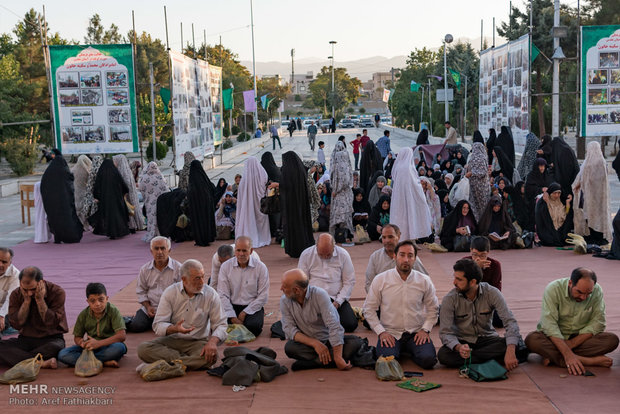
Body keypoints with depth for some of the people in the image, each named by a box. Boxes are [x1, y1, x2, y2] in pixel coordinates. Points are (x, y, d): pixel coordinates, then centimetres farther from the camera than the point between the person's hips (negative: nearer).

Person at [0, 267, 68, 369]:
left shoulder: (57, 292, -12)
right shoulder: (16, 295, -2)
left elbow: (52, 324, -18)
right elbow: (16, 324, -10)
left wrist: (40, 300, -22)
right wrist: (27, 301, -17)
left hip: (51, 339, -3)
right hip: (25, 340, 3)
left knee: (56, 347, -39)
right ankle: (42, 363, -34)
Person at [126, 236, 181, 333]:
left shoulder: (178, 269, -4)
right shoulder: (145, 269, 6)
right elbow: (141, 291, 13)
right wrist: (148, 306, -2)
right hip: (150, 309, 2)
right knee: (135, 326, -16)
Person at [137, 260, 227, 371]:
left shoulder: (211, 294, -3)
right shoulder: (170, 293, -4)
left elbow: (221, 325, -3)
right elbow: (158, 325, -8)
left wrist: (213, 341, -25)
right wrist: (174, 329, -31)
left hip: (197, 342, -1)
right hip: (172, 340, 1)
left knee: (211, 356, -34)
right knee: (143, 349, -25)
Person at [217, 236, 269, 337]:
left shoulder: (261, 267, -3)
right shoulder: (225, 266, 1)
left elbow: (263, 296, -5)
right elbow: (223, 295, -3)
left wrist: (245, 312, -11)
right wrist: (232, 317, -13)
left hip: (252, 307, -1)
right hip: (231, 306, 2)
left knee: (253, 326, -32)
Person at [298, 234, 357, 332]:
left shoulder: (343, 255, -1)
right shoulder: (306, 255, -1)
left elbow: (349, 282, 2)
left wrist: (337, 302, -10)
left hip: (337, 299, 1)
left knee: (351, 325, -21)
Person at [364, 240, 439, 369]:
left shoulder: (424, 281, 1)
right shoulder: (380, 280, -3)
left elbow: (433, 309, 12)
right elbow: (369, 309, 3)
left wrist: (425, 329, -2)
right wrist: (381, 332, -7)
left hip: (416, 333, 1)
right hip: (390, 333, -1)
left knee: (428, 359, -25)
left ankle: (411, 352, 10)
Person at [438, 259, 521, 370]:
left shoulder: (491, 293, -14)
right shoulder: (450, 299, -15)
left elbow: (510, 322, -21)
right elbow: (445, 332, -18)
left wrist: (510, 351, -38)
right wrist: (459, 347, -42)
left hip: (486, 339, 1)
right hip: (462, 341, 0)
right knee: (443, 354, -33)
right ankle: (494, 360, -23)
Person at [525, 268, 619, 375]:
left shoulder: (597, 291, -11)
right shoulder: (553, 289, -20)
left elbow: (598, 323, -12)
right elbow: (549, 325, -28)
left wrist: (572, 343, -23)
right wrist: (568, 354, -39)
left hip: (580, 338, 3)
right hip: (554, 336, -3)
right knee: (531, 340, -33)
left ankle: (553, 356, -26)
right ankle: (587, 361, -34)